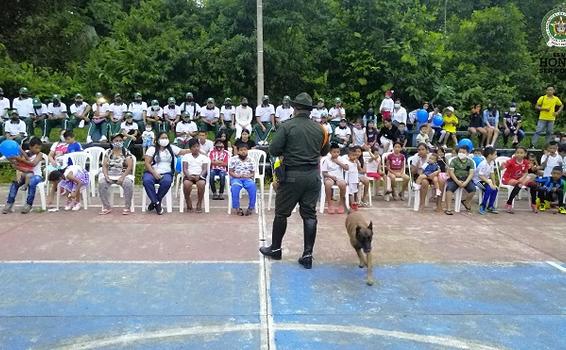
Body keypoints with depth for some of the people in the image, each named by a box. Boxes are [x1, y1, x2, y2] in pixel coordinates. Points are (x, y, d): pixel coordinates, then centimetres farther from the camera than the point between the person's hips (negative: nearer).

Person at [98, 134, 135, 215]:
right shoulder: (108, 152, 11)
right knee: (101, 183, -28)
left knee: (128, 184, -35)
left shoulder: (126, 152, 3)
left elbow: (130, 167, -6)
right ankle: (106, 207, -14)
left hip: (124, 175, -2)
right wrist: (106, 176, -14)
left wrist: (122, 177, -19)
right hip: (110, 175, 3)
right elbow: (104, 166, 6)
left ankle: (127, 207, -19)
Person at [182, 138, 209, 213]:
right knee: (186, 183, -35)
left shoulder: (204, 157, 14)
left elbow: (205, 169, 3)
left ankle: (199, 205, -16)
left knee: (201, 184, -35)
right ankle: (189, 205, -13)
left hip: (200, 176, 0)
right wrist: (188, 175, -17)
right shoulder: (186, 156, 15)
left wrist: (199, 176, -17)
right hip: (189, 176, 0)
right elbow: (184, 169, 4)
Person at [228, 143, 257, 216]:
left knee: (253, 186, -32)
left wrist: (249, 176, -10)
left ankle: (251, 207, -20)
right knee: (235, 186, -36)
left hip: (247, 178, 1)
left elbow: (253, 173, 12)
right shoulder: (233, 159, 6)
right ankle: (236, 208, -22)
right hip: (236, 178, -1)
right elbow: (230, 171, 4)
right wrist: (236, 175, -14)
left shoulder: (250, 160, 11)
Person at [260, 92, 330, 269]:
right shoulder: (319, 128, 3)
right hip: (313, 175, 4)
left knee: (281, 212, 11)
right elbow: (324, 151, 15)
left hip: (292, 175, -3)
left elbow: (273, 150, -10)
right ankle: (307, 255, 9)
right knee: (309, 214, 7)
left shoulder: (287, 126, -10)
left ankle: (275, 248, 24)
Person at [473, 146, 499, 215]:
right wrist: (489, 183, -29)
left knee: (495, 189, -7)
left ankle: (490, 206, 5)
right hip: (477, 179, -9)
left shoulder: (492, 163, 1)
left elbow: (492, 174, 6)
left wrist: (494, 184, -1)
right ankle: (482, 207, -16)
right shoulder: (483, 164, -25)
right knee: (488, 189, -28)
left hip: (485, 179, 9)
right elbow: (480, 176, -27)